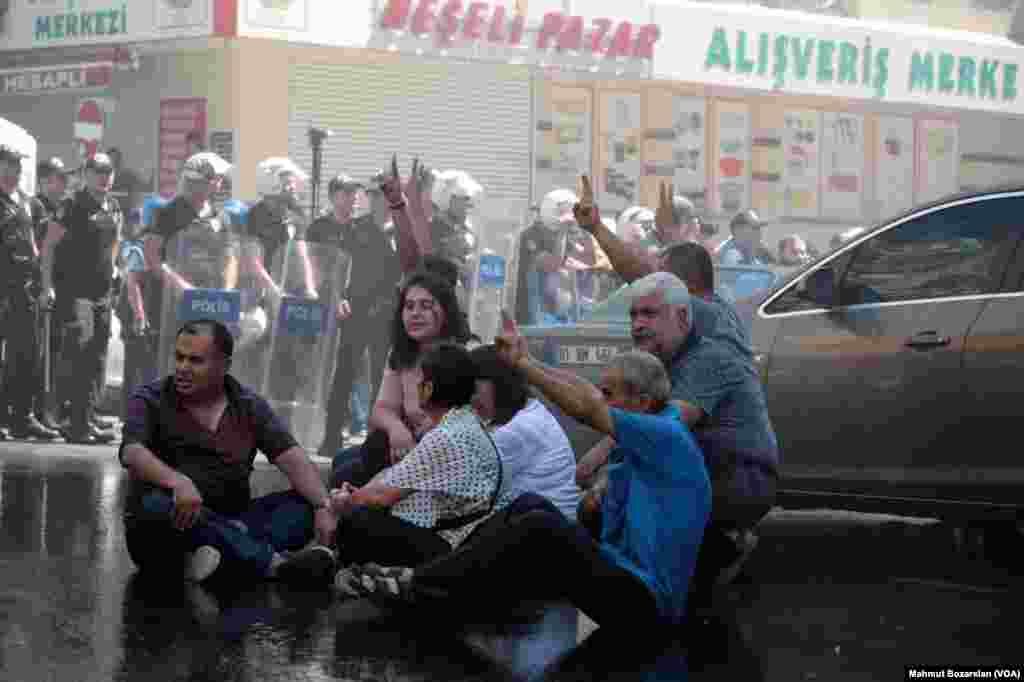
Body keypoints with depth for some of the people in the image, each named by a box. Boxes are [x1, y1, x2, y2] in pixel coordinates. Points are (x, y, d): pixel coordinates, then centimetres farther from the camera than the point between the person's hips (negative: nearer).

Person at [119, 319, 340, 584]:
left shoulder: (249, 406, 8)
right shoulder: (151, 400, -1)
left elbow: (293, 460, -4)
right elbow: (132, 453, -21)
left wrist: (323, 506, -24)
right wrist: (178, 481, -42)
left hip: (228, 523, 3)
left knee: (305, 502, -15)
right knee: (157, 505, -36)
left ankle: (226, 553, -42)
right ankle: (273, 563, -43)